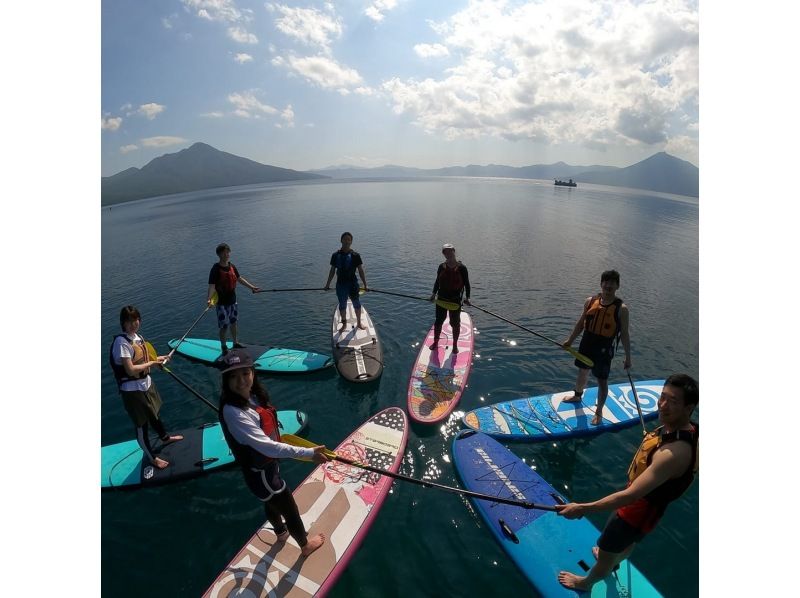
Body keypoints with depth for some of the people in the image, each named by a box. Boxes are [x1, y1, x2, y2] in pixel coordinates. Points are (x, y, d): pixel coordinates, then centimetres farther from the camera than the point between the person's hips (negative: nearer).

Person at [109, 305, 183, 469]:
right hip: (133, 390, -8)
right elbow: (130, 370, -27)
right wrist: (151, 363, -16)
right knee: (142, 424, 9)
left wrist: (157, 359, 2)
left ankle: (165, 437, 53)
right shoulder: (121, 342, -24)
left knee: (153, 414, 29)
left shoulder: (136, 336, 1)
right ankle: (151, 457, 28)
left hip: (146, 384, 8)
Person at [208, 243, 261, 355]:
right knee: (224, 327, 2)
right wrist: (209, 299, -39)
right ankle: (224, 348, 20)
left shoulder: (232, 266, 2)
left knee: (234, 323, 20)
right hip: (222, 303, -6)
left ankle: (235, 344, 37)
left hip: (233, 301, 7)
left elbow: (239, 278, 17)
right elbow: (212, 286, -24)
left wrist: (252, 287, 21)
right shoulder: (216, 269, -18)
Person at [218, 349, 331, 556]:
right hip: (261, 474, -8)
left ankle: (281, 532, 65)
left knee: (273, 503, 35)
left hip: (268, 465, 8)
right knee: (291, 511, 17)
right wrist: (309, 453, -39)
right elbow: (265, 446, -39)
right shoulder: (233, 411, -35)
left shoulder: (254, 395, -10)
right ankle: (305, 544, 46)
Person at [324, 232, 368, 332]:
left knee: (356, 304, 10)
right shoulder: (335, 255, 0)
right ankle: (344, 324, 32)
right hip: (340, 284, 2)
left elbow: (361, 271, -5)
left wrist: (365, 285, -8)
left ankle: (359, 323, 30)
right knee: (342, 305, 13)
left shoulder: (355, 255, -6)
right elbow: (332, 271, 7)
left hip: (352, 283, -2)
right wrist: (328, 284, 9)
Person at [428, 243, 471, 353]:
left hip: (455, 300, -3)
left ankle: (455, 345, 29)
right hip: (441, 299, 3)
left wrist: (467, 297, -14)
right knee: (438, 321, 14)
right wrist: (434, 293, -4)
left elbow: (466, 284, -5)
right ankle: (435, 342, 34)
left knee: (455, 323, 10)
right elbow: (437, 282, 8)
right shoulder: (441, 267, -1)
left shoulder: (461, 268, -10)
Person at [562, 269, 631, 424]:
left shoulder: (621, 308, -13)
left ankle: (599, 412, 24)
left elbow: (624, 334, -8)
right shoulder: (590, 301, -3)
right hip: (586, 344, 4)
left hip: (604, 349, -4)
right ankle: (577, 396, 48)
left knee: (602, 381, 6)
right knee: (582, 372, 23)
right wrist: (570, 340, 10)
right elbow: (581, 323, 8)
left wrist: (627, 357, -6)